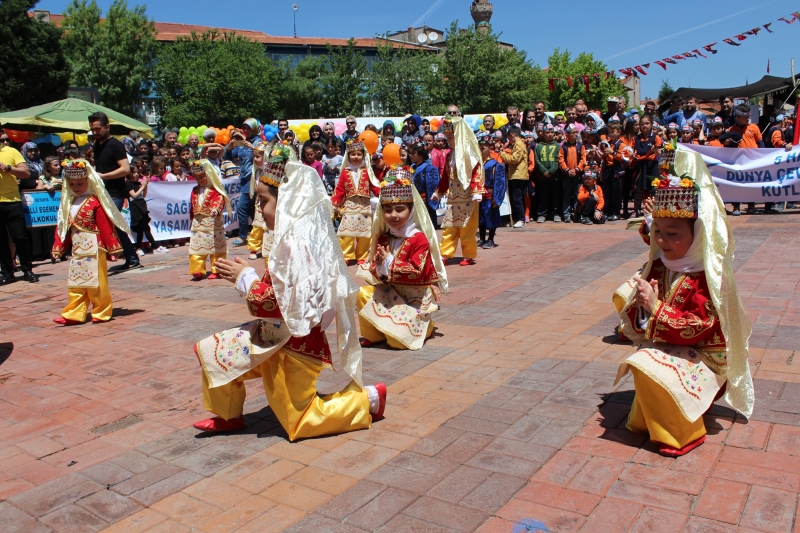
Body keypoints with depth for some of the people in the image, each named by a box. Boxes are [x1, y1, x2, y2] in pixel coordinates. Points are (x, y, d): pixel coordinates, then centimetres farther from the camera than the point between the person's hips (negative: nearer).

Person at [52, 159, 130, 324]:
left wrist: (113, 248, -11)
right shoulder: (68, 203, 10)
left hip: (94, 247, -7)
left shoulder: (95, 202, -11)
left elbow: (106, 227, -12)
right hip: (77, 249, 7)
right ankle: (74, 314, 14)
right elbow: (62, 226, 14)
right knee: (75, 282, 9)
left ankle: (102, 312, 12)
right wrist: (58, 247, 12)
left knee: (97, 281, 1)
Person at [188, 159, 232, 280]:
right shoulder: (195, 191, 13)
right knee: (195, 248, 0)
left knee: (216, 248, 4)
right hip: (198, 224, 5)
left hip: (213, 223, -5)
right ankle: (197, 271, 3)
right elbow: (192, 206, 19)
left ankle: (216, 271, 13)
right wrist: (192, 218, 17)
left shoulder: (215, 190, -8)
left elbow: (219, 201, -23)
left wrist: (216, 209, -42)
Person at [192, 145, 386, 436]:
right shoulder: (301, 236, 6)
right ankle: (229, 415, 23)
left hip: (293, 346, -9)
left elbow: (276, 303, -27)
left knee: (299, 423, 5)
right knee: (211, 351, 10)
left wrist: (245, 278, -14)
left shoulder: (294, 243, -25)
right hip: (279, 337, 9)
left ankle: (366, 399, 11)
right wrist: (248, 275, 4)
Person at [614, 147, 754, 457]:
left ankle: (683, 432, -6)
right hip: (669, 348, 8)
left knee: (649, 367, -27)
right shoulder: (659, 266, -1)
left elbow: (697, 330, -26)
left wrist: (656, 308, -29)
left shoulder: (706, 278, -21)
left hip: (703, 357, -8)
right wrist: (641, 306, -20)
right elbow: (638, 320, 4)